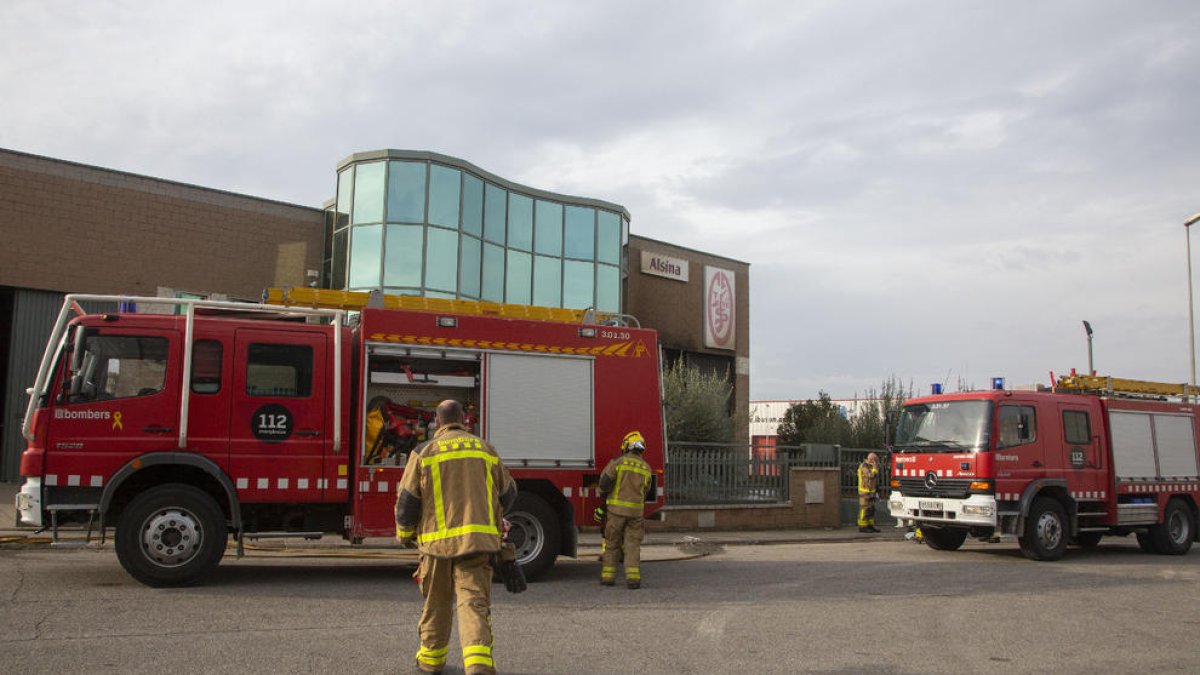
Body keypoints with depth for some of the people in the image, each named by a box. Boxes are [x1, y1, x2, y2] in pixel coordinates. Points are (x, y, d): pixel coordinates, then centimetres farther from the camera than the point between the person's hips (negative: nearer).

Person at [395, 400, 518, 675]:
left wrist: (404, 535, 17)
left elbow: (407, 502, 0)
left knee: (436, 602, 18)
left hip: (437, 542, 0)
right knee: (474, 601, -4)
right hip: (478, 539, 0)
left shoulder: (424, 452, 0)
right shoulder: (485, 449, 7)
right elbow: (507, 492, 16)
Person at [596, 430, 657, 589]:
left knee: (611, 544, 10)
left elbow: (604, 482, -9)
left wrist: (603, 495, 10)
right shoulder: (646, 468, 8)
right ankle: (633, 577, -7)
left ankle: (608, 576, 11)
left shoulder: (618, 462, -4)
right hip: (636, 511, 2)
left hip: (616, 510, -2)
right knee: (632, 545, 4)